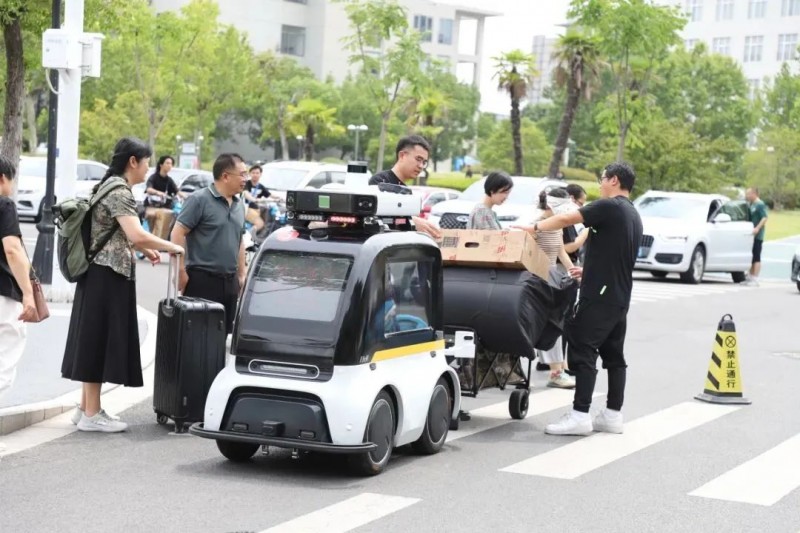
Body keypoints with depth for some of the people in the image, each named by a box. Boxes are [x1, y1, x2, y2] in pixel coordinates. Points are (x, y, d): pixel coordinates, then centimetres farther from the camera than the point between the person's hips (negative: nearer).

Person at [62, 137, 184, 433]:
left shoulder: (109, 186, 15)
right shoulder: (119, 192, -17)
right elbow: (137, 235, -28)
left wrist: (144, 250, 16)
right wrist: (172, 247, -15)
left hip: (100, 274, 10)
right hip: (109, 275, -10)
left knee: (96, 341, 13)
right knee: (100, 340, -5)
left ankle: (86, 408, 19)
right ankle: (92, 414, 0)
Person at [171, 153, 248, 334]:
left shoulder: (239, 204, 14)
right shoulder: (200, 200, -9)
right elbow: (178, 233, -12)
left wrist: (242, 273, 18)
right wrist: (181, 271, -15)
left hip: (230, 282, 7)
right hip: (202, 280, -7)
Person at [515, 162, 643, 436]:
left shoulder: (609, 207, -11)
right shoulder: (633, 216, 18)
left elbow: (566, 219, -11)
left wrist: (535, 227, 0)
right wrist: (588, 270, 30)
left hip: (598, 295, -9)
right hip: (620, 297, 9)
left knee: (583, 350, -9)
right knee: (613, 354, 11)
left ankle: (580, 415, -12)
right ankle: (613, 414, 14)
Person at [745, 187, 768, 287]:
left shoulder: (760, 204, -11)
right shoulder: (751, 204, 16)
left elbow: (764, 218, -20)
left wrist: (757, 228, -29)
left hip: (757, 236, -9)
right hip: (751, 235, 9)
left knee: (756, 258, -7)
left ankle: (755, 279, -6)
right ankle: (749, 278, 21)